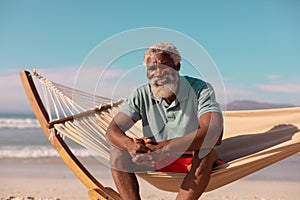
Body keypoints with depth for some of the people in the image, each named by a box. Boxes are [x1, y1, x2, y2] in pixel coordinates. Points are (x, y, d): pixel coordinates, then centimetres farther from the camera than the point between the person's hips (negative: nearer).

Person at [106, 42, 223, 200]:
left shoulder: (200, 89, -16)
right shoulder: (142, 95, -5)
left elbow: (215, 133, -33)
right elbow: (112, 130, -11)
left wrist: (163, 147, -42)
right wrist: (131, 146, -36)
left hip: (197, 163, -3)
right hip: (158, 162, 4)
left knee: (205, 149, -35)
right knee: (118, 148, -15)